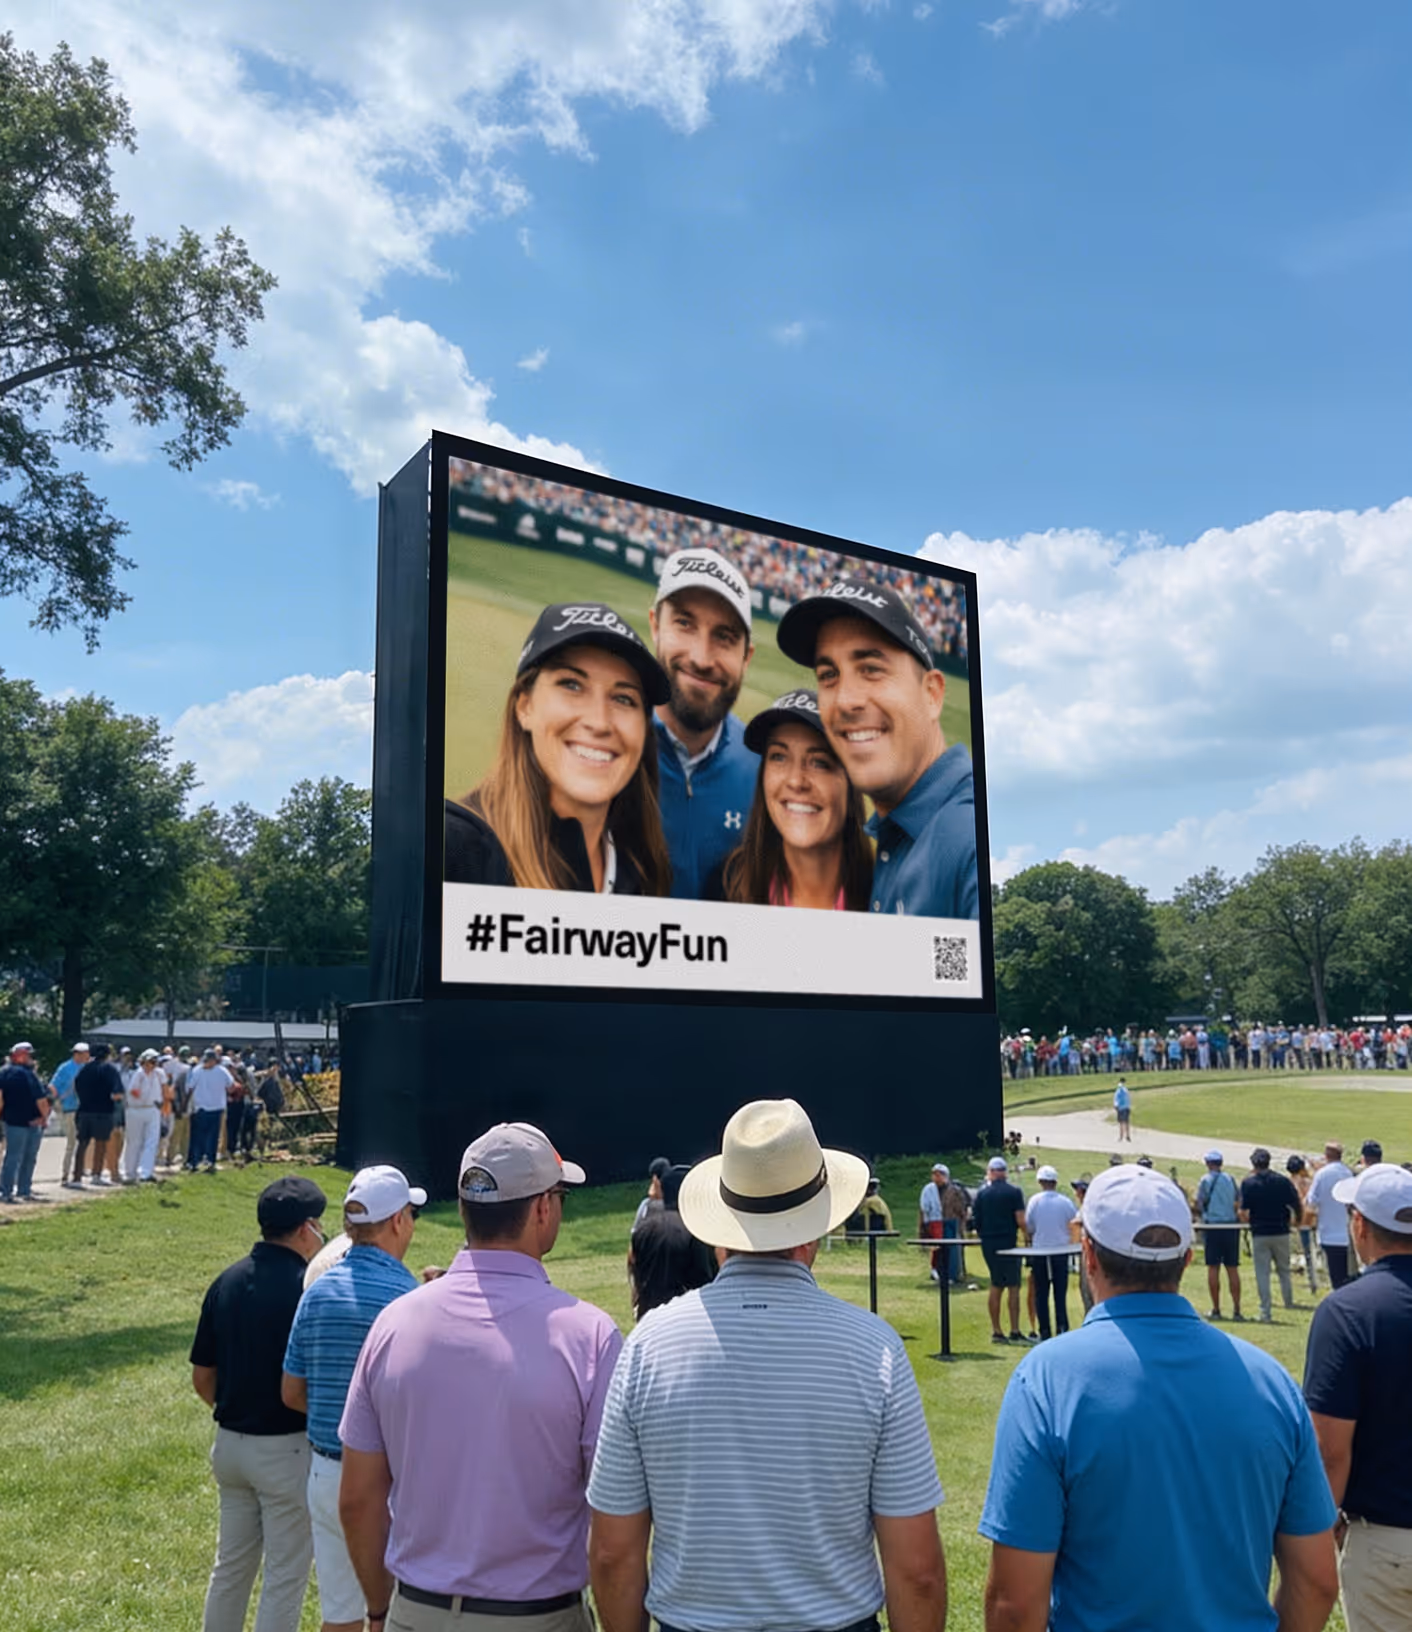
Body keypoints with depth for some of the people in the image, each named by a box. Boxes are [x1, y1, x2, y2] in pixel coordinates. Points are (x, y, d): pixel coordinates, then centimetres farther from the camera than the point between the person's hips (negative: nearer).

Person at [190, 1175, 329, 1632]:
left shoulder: (226, 1282, 0)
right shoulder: (306, 1289, -20)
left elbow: (202, 1378, 6)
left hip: (229, 1442, 7)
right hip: (286, 1449, -6)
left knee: (231, 1564, 22)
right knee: (285, 1575, 8)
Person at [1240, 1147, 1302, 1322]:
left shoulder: (1248, 1182, -7)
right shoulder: (1283, 1180, -3)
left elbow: (1243, 1212, -11)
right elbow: (1298, 1206, -1)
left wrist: (1248, 1221, 11)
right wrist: (1297, 1221, 18)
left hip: (1259, 1233, -2)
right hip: (1281, 1232, 2)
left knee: (1262, 1274, 3)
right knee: (1284, 1270, 18)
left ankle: (1265, 1312, 3)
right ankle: (1289, 1303, 24)